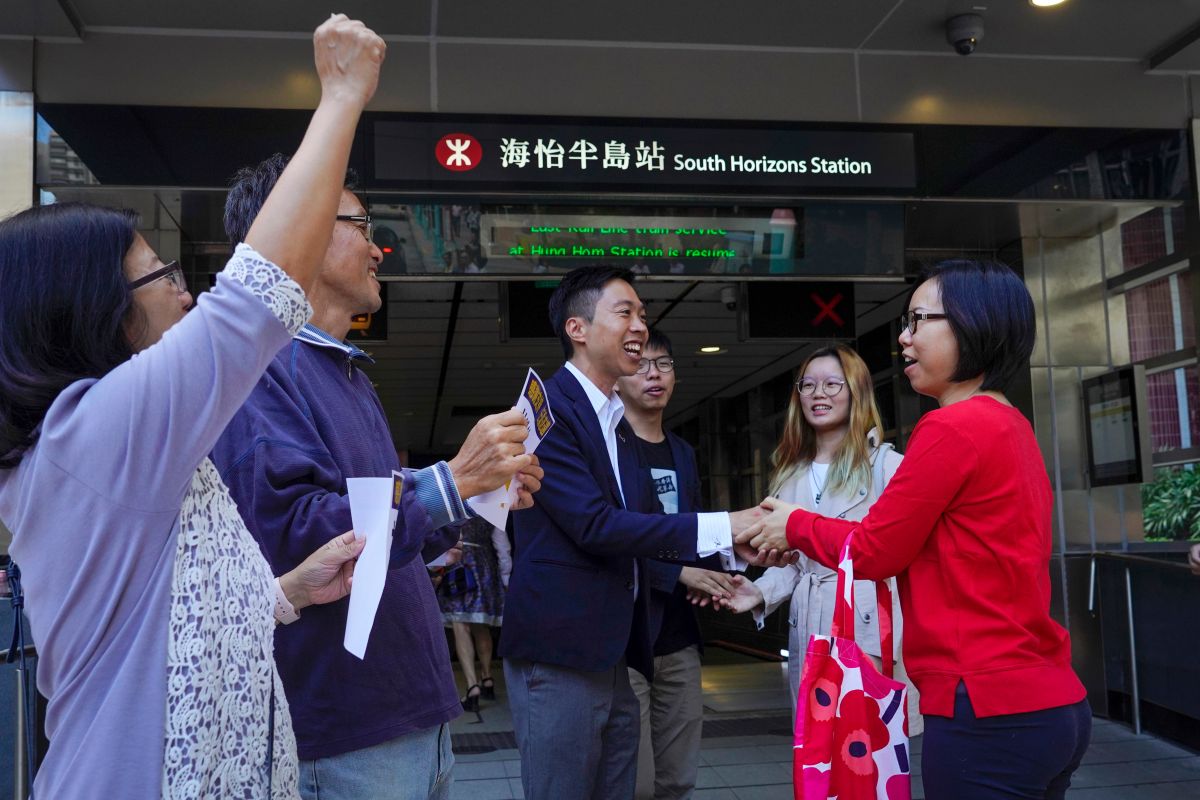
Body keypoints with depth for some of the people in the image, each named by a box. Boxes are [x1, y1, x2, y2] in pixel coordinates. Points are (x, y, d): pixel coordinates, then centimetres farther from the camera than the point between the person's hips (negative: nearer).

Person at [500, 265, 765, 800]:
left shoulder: (617, 425, 17)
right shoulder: (548, 410, -12)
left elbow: (645, 520, 15)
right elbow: (595, 525, -20)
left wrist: (736, 545, 0)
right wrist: (720, 527, -19)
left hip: (611, 658, 8)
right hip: (558, 658, -8)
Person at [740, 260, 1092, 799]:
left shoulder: (953, 428, -17)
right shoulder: (1010, 425, 11)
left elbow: (873, 551, -9)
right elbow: (913, 538, 17)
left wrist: (796, 526, 9)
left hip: (989, 711, -9)